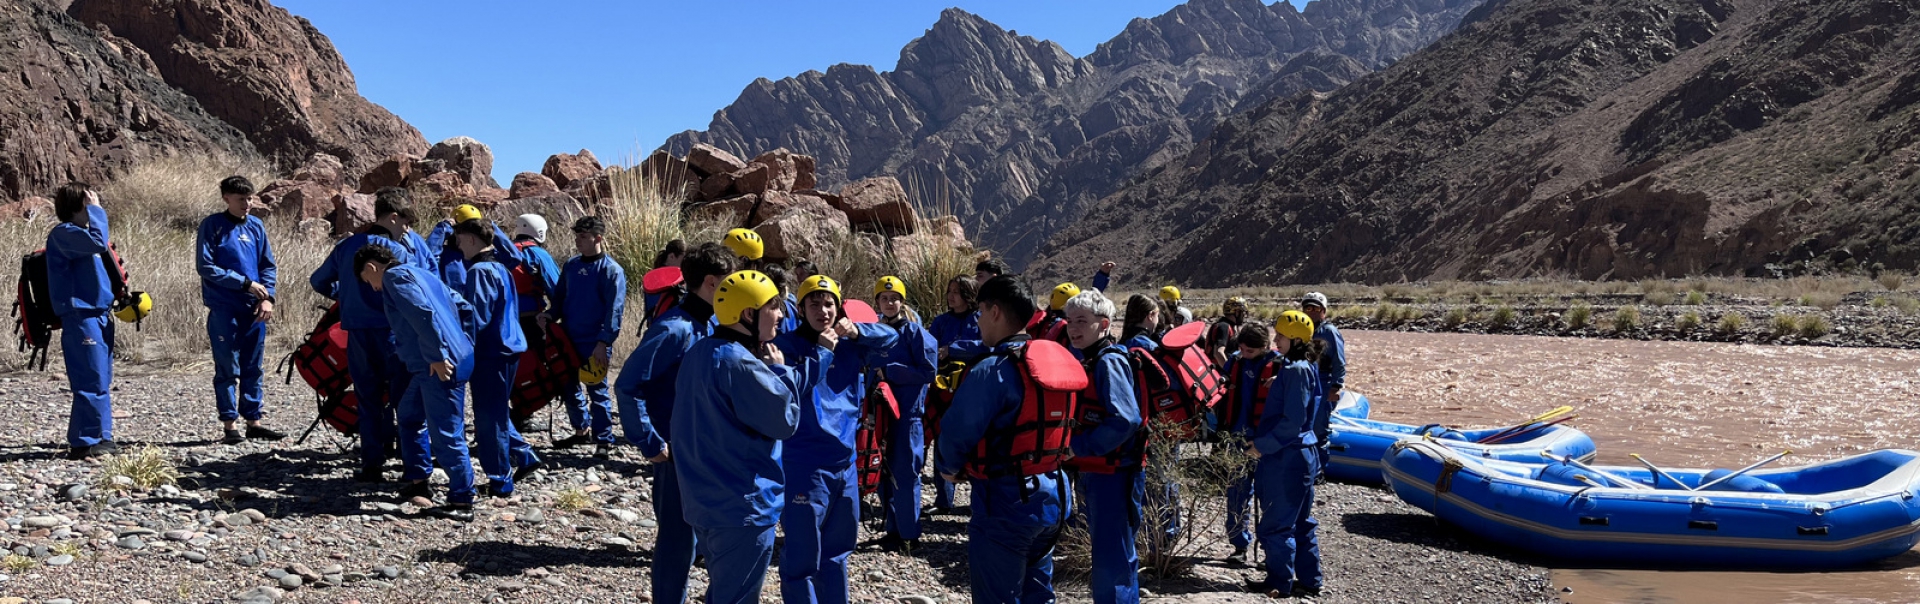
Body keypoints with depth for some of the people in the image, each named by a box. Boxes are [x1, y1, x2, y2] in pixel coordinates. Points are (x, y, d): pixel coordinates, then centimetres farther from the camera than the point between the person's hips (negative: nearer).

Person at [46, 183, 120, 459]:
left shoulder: (80, 233, 19)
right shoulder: (63, 233, -10)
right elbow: (97, 240, -28)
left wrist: (117, 295, 14)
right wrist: (95, 209, -16)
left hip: (99, 314, 10)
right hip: (80, 315, -10)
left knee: (102, 382, 12)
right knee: (92, 382, -10)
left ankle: (102, 438, 19)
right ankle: (84, 442, -6)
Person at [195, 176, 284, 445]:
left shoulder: (256, 226, 9)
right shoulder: (212, 226, -3)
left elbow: (269, 265, 12)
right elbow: (206, 267, -10)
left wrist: (267, 297, -3)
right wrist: (245, 283, -13)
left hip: (254, 309, 4)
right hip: (224, 309, -4)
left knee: (254, 368, 9)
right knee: (228, 368, 0)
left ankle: (253, 421, 16)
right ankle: (230, 424, 6)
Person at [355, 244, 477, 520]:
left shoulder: (395, 276, -5)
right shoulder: (418, 273, 23)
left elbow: (423, 314, -20)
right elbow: (459, 306, 22)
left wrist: (437, 357, -21)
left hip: (442, 366, -11)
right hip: (457, 357, 11)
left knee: (446, 433, -7)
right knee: (409, 415, 24)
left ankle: (462, 502, -3)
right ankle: (417, 479, 30)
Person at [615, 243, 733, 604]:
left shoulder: (712, 324, 5)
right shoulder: (674, 329, -20)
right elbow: (627, 386, -22)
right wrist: (649, 443, -20)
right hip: (677, 449, -8)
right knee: (678, 536, 1)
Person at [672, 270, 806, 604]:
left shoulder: (700, 352, 8)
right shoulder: (740, 364, -23)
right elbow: (785, 419, -16)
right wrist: (781, 371, -3)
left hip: (705, 502, 9)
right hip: (742, 508, -9)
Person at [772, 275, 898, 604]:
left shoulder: (848, 345, 7)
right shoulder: (787, 345, -8)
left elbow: (891, 337, 8)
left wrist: (857, 330, -8)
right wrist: (822, 351, -21)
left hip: (845, 463, 6)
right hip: (805, 467, -6)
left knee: (837, 551, 19)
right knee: (803, 555, -3)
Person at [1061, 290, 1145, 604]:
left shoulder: (1109, 363, -16)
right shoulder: (1087, 361, 12)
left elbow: (1125, 421, -27)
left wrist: (1080, 445, -20)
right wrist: (1078, 449, 3)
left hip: (1113, 474, -10)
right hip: (1095, 472, 10)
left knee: (1113, 558, -6)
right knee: (1107, 553, 20)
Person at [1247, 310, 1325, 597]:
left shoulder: (1296, 370, -18)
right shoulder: (1302, 367, 11)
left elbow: (1291, 422, -21)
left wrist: (1262, 446, -14)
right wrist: (1263, 441, 11)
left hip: (1286, 458, -10)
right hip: (1300, 454, 10)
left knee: (1276, 522, 2)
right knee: (1300, 521, 15)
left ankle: (1279, 582, 12)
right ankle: (1309, 580, 23)